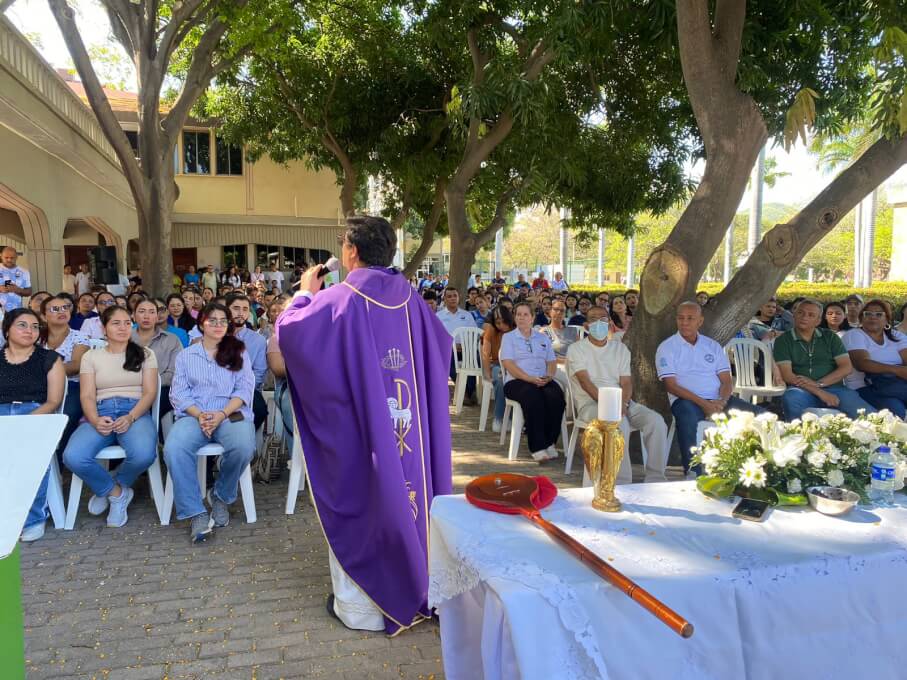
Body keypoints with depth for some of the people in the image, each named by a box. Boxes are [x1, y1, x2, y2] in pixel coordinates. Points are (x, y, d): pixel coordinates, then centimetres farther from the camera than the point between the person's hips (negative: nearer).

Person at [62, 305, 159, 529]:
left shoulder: (145, 354, 14)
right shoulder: (91, 356, 16)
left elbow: (150, 392, 3)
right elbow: (87, 395, 6)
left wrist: (130, 417, -16)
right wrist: (95, 420, -16)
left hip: (135, 412, -1)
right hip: (100, 413, 1)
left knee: (144, 454, -34)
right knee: (72, 457, -31)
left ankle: (107, 489, 2)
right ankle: (117, 492, -1)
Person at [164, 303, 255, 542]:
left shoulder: (238, 352, 15)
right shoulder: (185, 355, 17)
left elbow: (244, 388, 4)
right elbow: (179, 392, 7)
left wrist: (222, 414, -13)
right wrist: (199, 415, -12)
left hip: (231, 413, -1)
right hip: (193, 415, 1)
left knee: (243, 446, -34)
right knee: (174, 448, -33)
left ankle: (221, 496, -5)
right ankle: (195, 513, -22)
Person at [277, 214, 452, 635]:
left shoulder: (337, 300, -15)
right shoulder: (410, 300, 1)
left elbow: (289, 331, -6)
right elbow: (441, 346, 14)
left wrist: (304, 294, 11)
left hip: (355, 430, -4)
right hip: (407, 425, 5)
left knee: (357, 504, 7)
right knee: (405, 496, 16)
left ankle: (359, 606, 19)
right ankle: (411, 589, 30)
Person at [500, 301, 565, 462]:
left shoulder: (543, 338, 23)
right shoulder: (508, 337, 11)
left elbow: (552, 362, 17)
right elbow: (508, 364, -3)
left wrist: (549, 376, -7)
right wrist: (531, 379, -16)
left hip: (543, 381, 3)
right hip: (517, 381, -3)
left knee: (556, 396, -30)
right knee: (533, 396, -36)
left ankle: (549, 442, -21)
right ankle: (537, 447, -33)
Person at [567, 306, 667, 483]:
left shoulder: (620, 348, 18)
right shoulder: (576, 349, 5)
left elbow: (626, 382, 7)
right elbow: (585, 381, -10)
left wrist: (623, 404, -15)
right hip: (591, 403, -4)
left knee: (656, 420, -20)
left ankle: (655, 478, -13)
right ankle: (622, 482, -29)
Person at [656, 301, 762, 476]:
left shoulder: (713, 346, 19)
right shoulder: (667, 348, 6)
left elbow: (726, 380, 12)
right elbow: (671, 385, -5)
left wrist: (721, 401, -12)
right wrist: (703, 403, -17)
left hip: (718, 400, 4)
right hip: (686, 400, -4)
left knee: (760, 415, -18)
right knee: (688, 417, -40)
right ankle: (692, 473, -33)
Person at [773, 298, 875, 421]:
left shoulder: (830, 337, 18)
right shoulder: (783, 340, 9)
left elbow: (847, 367, 7)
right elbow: (787, 375, -3)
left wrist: (818, 383, -9)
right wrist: (820, 393, -14)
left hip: (833, 388, 1)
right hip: (802, 391, -1)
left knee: (868, 415, -27)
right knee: (791, 398, -37)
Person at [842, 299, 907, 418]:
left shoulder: (897, 336, 17)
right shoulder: (853, 335, 3)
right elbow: (862, 364, -14)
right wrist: (896, 370, -26)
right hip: (866, 388, -4)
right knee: (895, 411, -32)